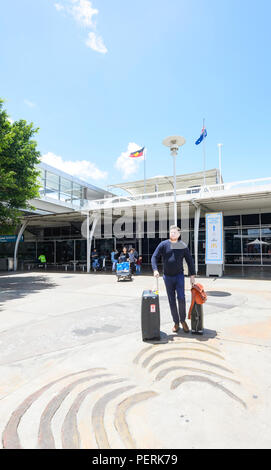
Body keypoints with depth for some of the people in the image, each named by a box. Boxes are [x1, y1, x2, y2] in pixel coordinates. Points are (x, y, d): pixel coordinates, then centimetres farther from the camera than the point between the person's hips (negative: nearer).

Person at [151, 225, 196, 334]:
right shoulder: (163, 244, -2)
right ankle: (176, 323, 20)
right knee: (172, 301, 6)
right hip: (168, 277, 0)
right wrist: (155, 270, -17)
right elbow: (154, 257, -2)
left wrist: (192, 275, 3)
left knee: (181, 298, -11)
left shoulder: (183, 246, 1)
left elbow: (190, 261, 6)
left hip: (179, 275, 0)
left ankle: (183, 320, 12)